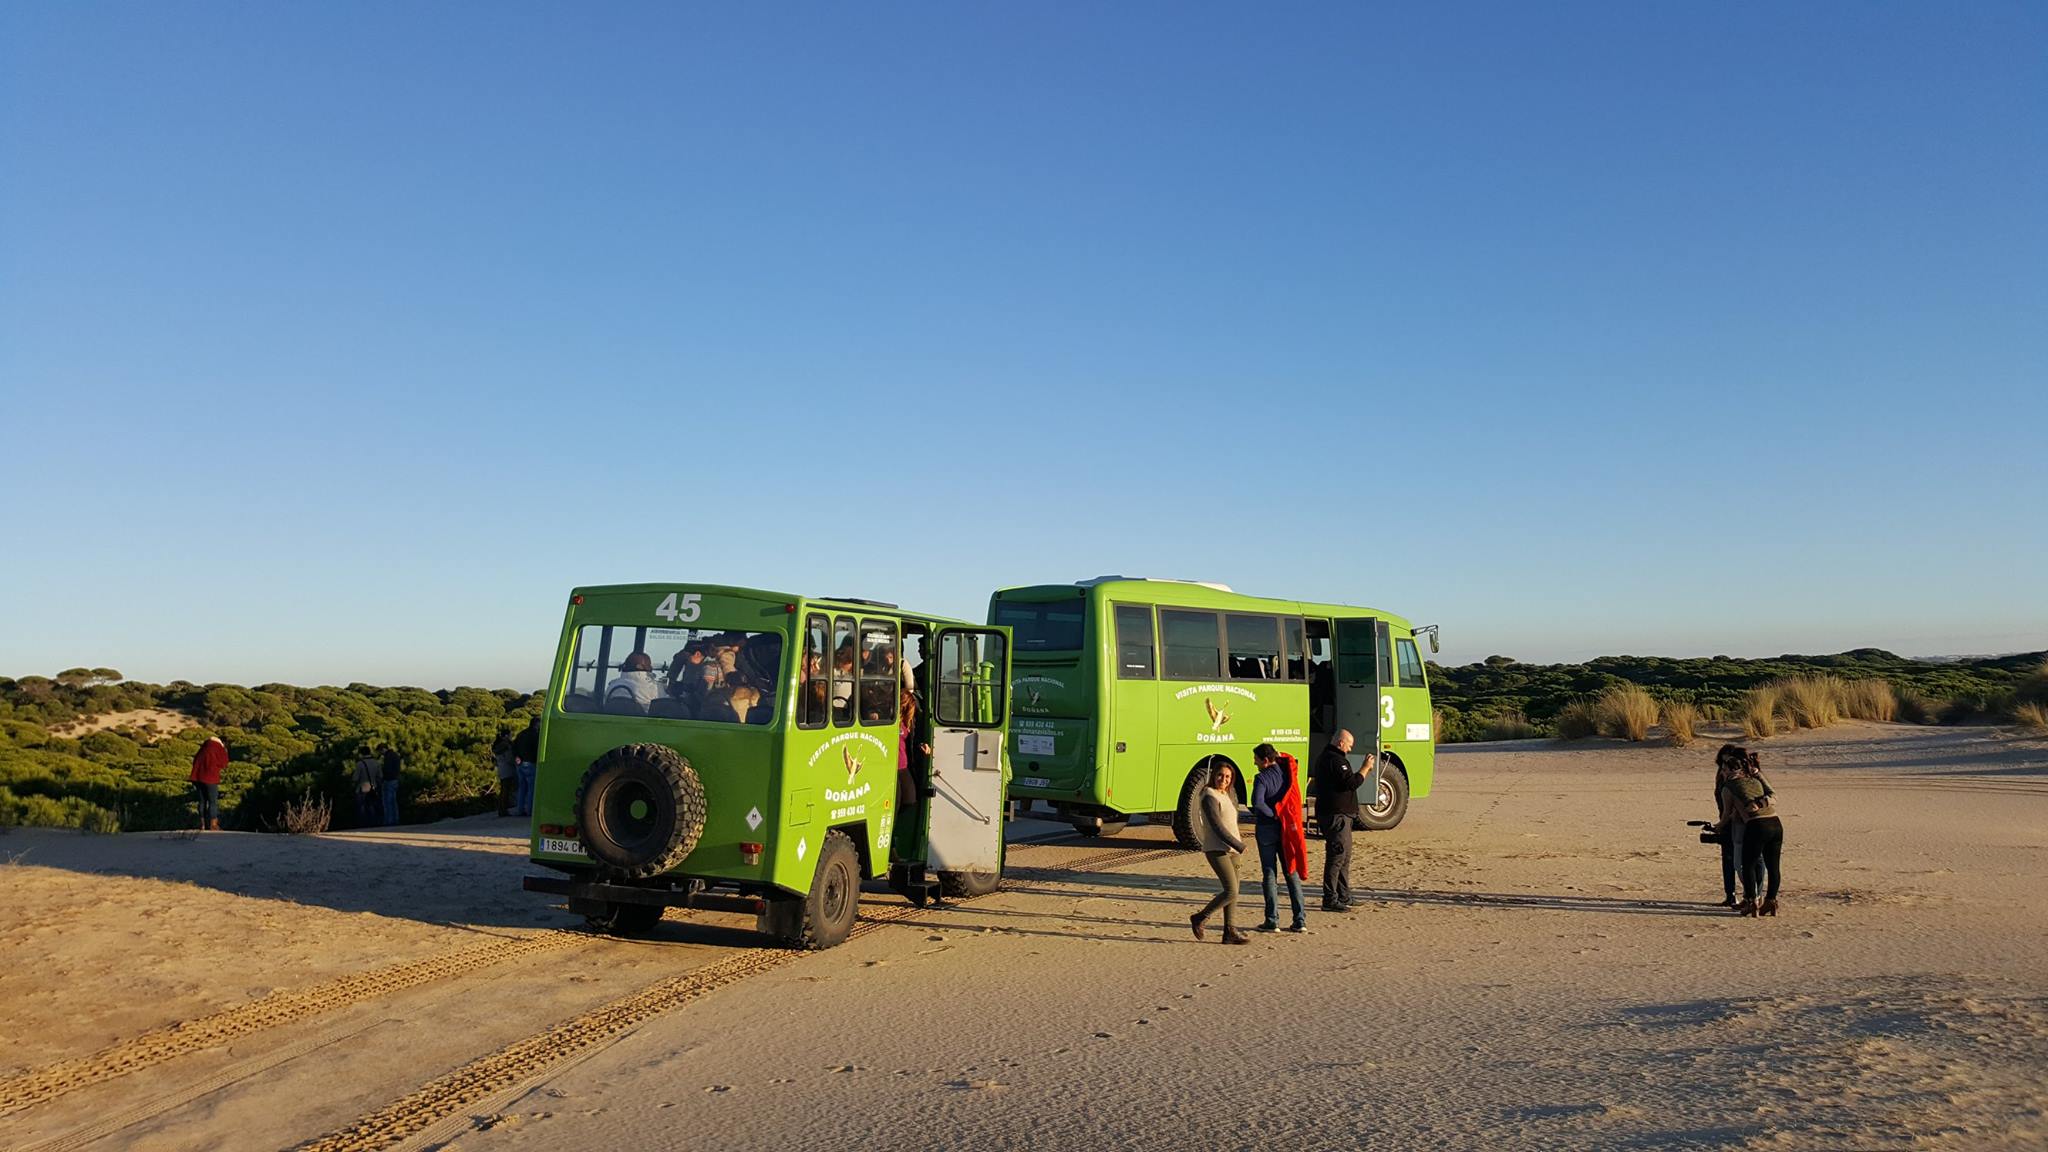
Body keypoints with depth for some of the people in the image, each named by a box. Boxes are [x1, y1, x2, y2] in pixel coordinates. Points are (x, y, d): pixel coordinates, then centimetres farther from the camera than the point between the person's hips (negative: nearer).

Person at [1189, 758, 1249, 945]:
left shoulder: (1226, 796, 16)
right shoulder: (1210, 796, -12)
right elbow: (1217, 826, -18)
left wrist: (1237, 846, 13)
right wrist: (1239, 845, -18)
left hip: (1230, 850, 9)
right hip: (1217, 850, -9)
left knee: (1233, 893, 6)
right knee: (1231, 891, -13)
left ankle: (1230, 931, 10)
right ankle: (1200, 918, 0)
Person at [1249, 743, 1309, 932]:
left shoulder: (1262, 778, -15)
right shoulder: (1286, 773, 3)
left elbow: (1257, 803, -30)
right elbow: (1290, 761, 28)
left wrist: (1272, 815, -15)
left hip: (1267, 829, -5)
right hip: (1286, 829, 5)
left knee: (1269, 874, 3)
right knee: (1291, 873, 11)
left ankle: (1272, 921, 4)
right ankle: (1300, 920, 9)